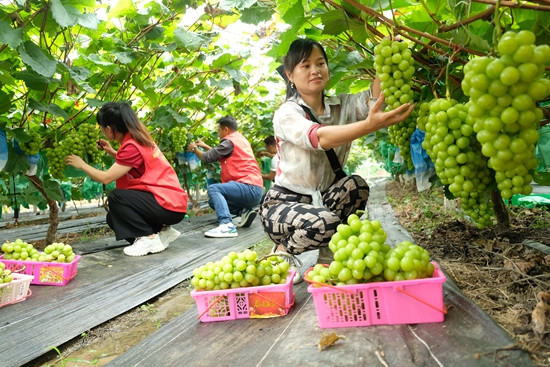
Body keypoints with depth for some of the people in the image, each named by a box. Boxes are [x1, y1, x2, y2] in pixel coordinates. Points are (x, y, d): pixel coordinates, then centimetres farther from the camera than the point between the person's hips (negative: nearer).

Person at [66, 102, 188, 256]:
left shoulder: (132, 146, -18)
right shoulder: (137, 139, 8)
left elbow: (106, 178, -18)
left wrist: (82, 164, -3)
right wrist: (112, 152, 14)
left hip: (170, 205, -9)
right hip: (170, 201, 9)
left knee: (116, 197, -18)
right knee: (114, 218, 10)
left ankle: (149, 238, -10)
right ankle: (162, 231, 9)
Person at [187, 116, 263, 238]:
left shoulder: (229, 141, -7)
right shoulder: (241, 139, 22)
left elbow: (207, 158, -4)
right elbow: (217, 155, 29)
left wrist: (194, 149, 14)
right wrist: (205, 146, 32)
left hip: (249, 188, -10)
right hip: (254, 190, 10)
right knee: (213, 201, 17)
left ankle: (227, 225, -35)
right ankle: (244, 211, 2)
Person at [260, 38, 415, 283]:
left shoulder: (341, 106, 2)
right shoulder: (286, 114, -15)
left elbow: (373, 100, -20)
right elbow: (318, 137, -37)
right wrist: (369, 125, -52)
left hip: (322, 200, 5)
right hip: (283, 203, -5)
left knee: (356, 186, -24)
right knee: (324, 222, -34)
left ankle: (328, 258, -3)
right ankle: (283, 252, -1)